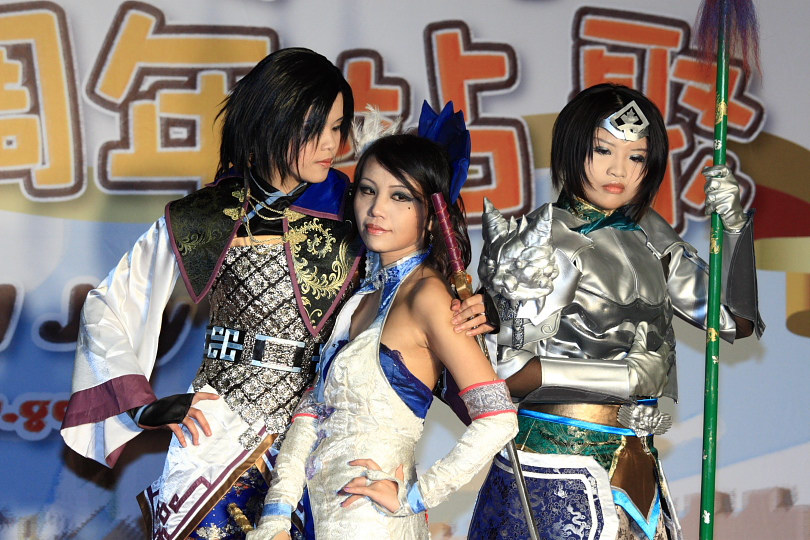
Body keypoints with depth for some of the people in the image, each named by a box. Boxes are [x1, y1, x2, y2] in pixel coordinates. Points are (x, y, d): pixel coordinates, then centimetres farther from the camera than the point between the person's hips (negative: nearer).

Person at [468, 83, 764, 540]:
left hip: (635, 464, 6)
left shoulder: (648, 233, 9)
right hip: (557, 466, -6)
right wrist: (628, 376, -16)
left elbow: (735, 321, 10)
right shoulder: (542, 240, -10)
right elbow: (503, 368, -18)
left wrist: (734, 224, -3)